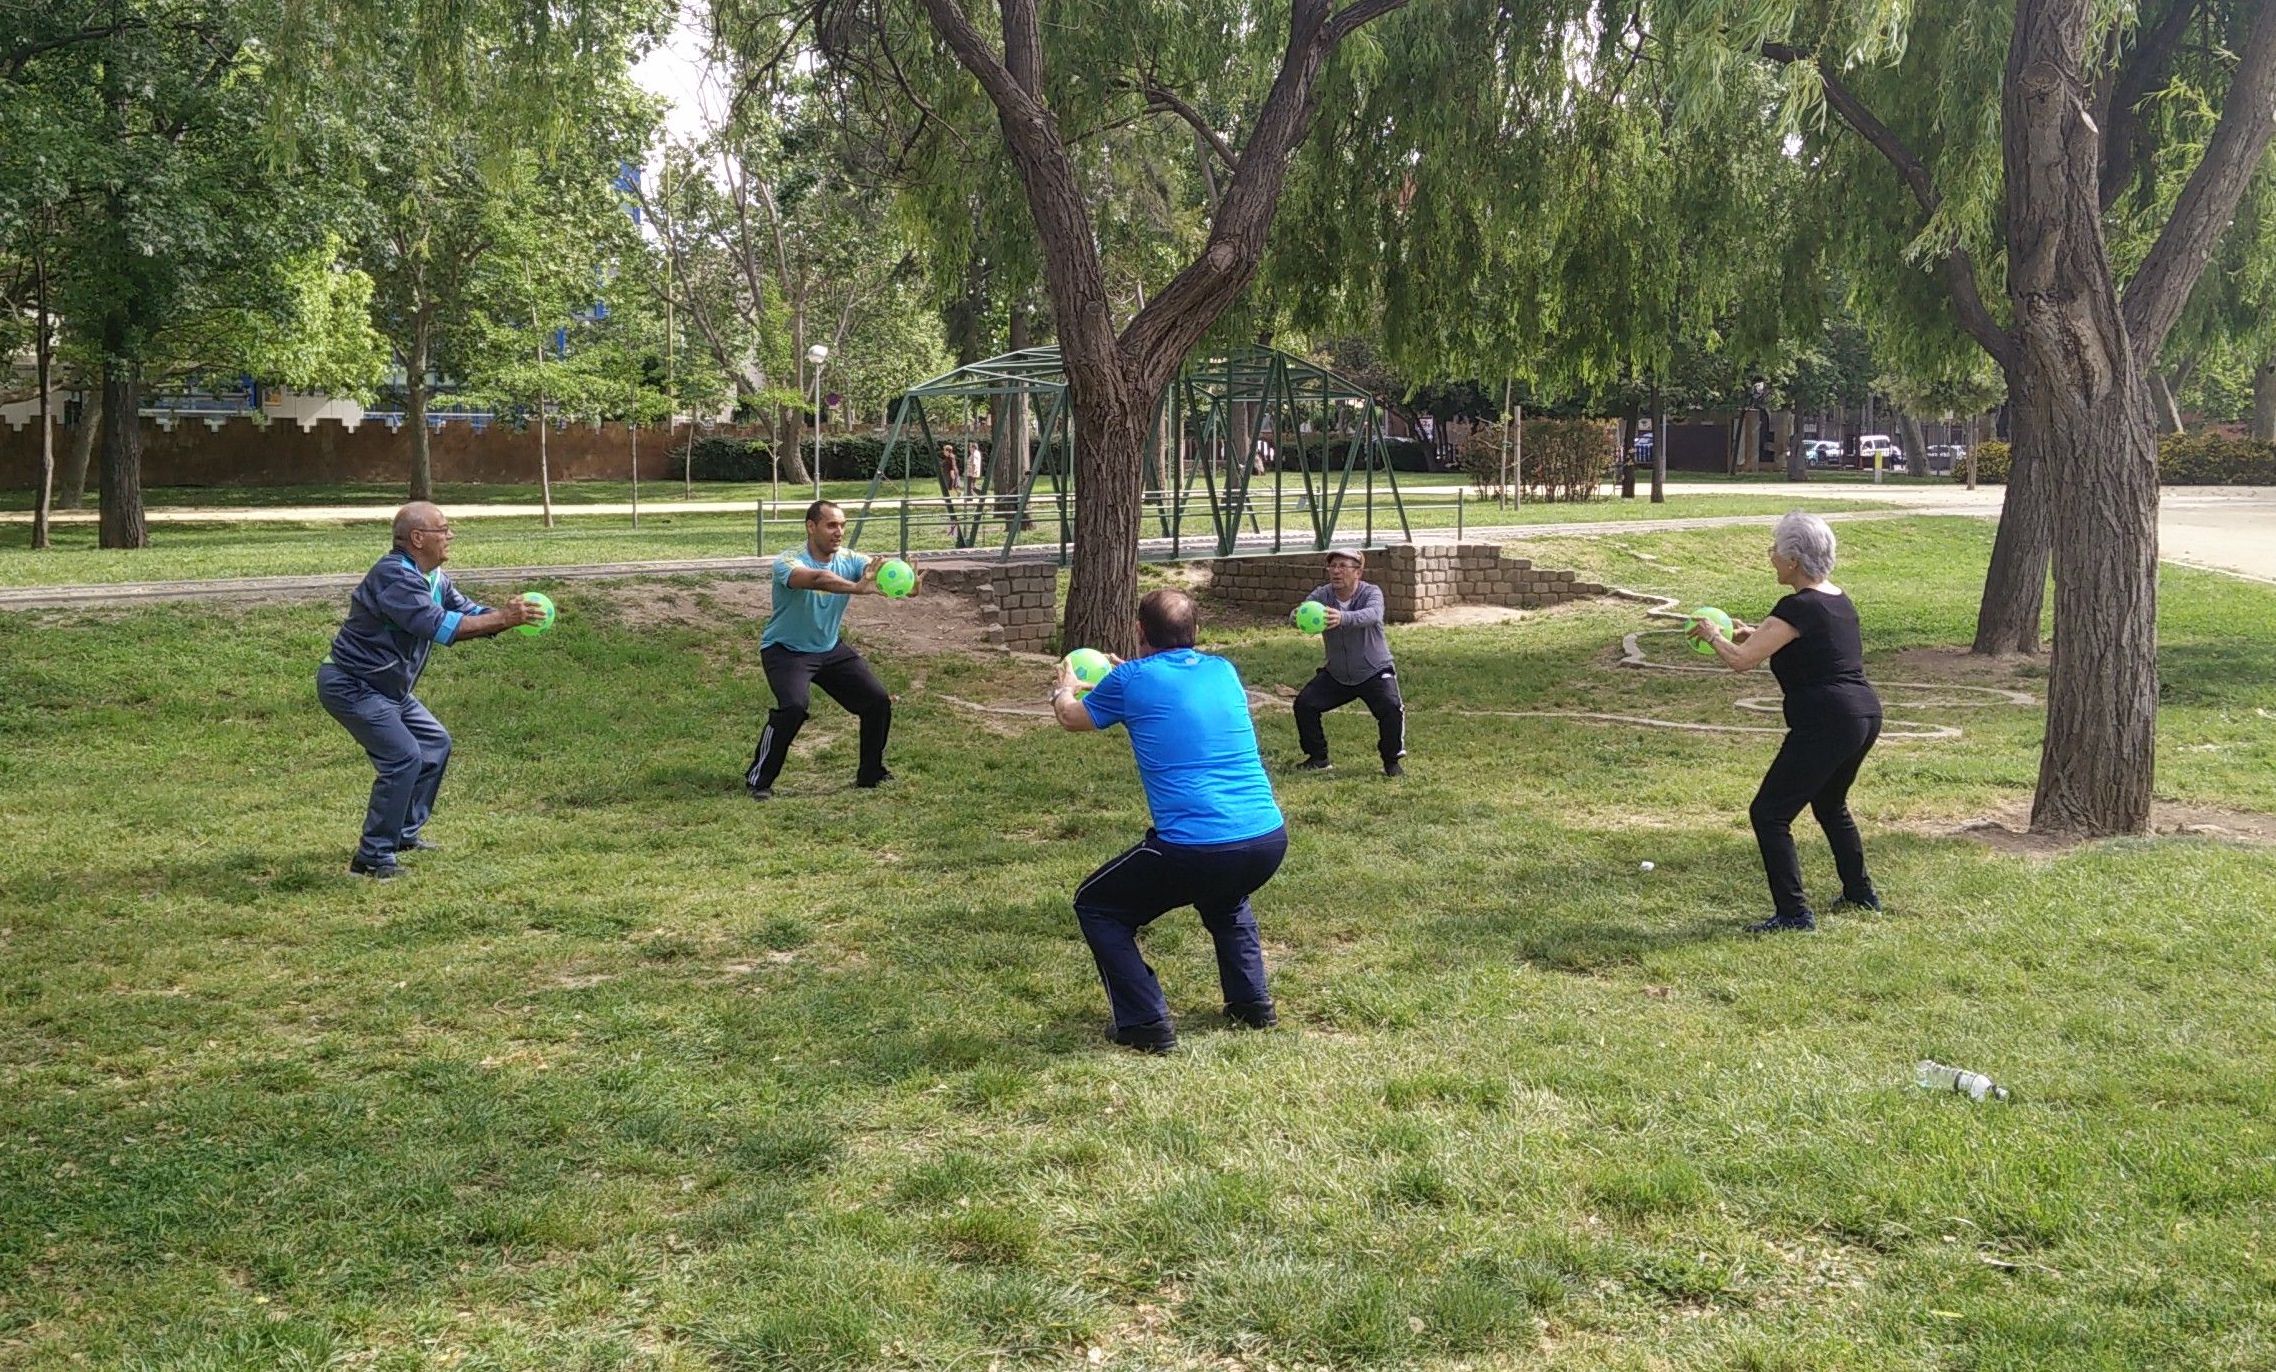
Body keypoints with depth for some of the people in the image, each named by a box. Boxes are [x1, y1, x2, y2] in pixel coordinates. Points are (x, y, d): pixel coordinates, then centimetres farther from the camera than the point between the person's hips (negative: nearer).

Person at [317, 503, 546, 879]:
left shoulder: (433, 578, 7)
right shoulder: (394, 577, -25)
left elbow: (468, 612, 5)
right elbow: (439, 625, -34)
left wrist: (507, 615, -16)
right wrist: (502, 619, -33)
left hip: (387, 689, 11)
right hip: (350, 687, -11)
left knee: (435, 744, 17)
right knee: (404, 758, -19)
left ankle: (405, 833, 29)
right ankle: (372, 858, -12)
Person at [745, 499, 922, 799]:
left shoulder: (848, 559, -9)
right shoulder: (789, 561, -25)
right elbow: (817, 578, -48)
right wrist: (857, 588, -66)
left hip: (830, 649, 6)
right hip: (786, 650, -6)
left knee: (878, 701, -2)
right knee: (793, 706, -29)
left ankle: (871, 774, 18)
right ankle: (758, 779, -12)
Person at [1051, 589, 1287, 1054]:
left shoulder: (1132, 679, 1)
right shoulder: (1223, 671, 14)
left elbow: (1073, 719, 23)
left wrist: (1062, 689, 45)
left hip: (1194, 850, -6)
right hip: (1270, 841, 6)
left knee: (1096, 908, 17)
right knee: (1225, 898, 40)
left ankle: (1147, 1026, 7)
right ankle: (1252, 1003, 29)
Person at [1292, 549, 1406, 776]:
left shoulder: (1371, 592, -17)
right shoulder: (1322, 595, -8)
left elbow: (1372, 615, -41)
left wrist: (1343, 618, -62)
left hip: (1374, 672, -4)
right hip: (1336, 674, 4)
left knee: (1391, 709, -24)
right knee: (1304, 704, -7)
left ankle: (1392, 761, 0)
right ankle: (1318, 758, 14)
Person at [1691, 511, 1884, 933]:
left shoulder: (1799, 607, -15)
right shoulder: (1838, 600, 13)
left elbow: (1741, 660, -18)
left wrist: (1712, 633, 0)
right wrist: (1756, 633, 27)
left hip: (1825, 725, -10)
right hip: (1865, 716, 10)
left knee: (1769, 814, -3)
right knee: (1830, 805, 30)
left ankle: (1794, 913, -5)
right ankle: (1861, 893, 41)